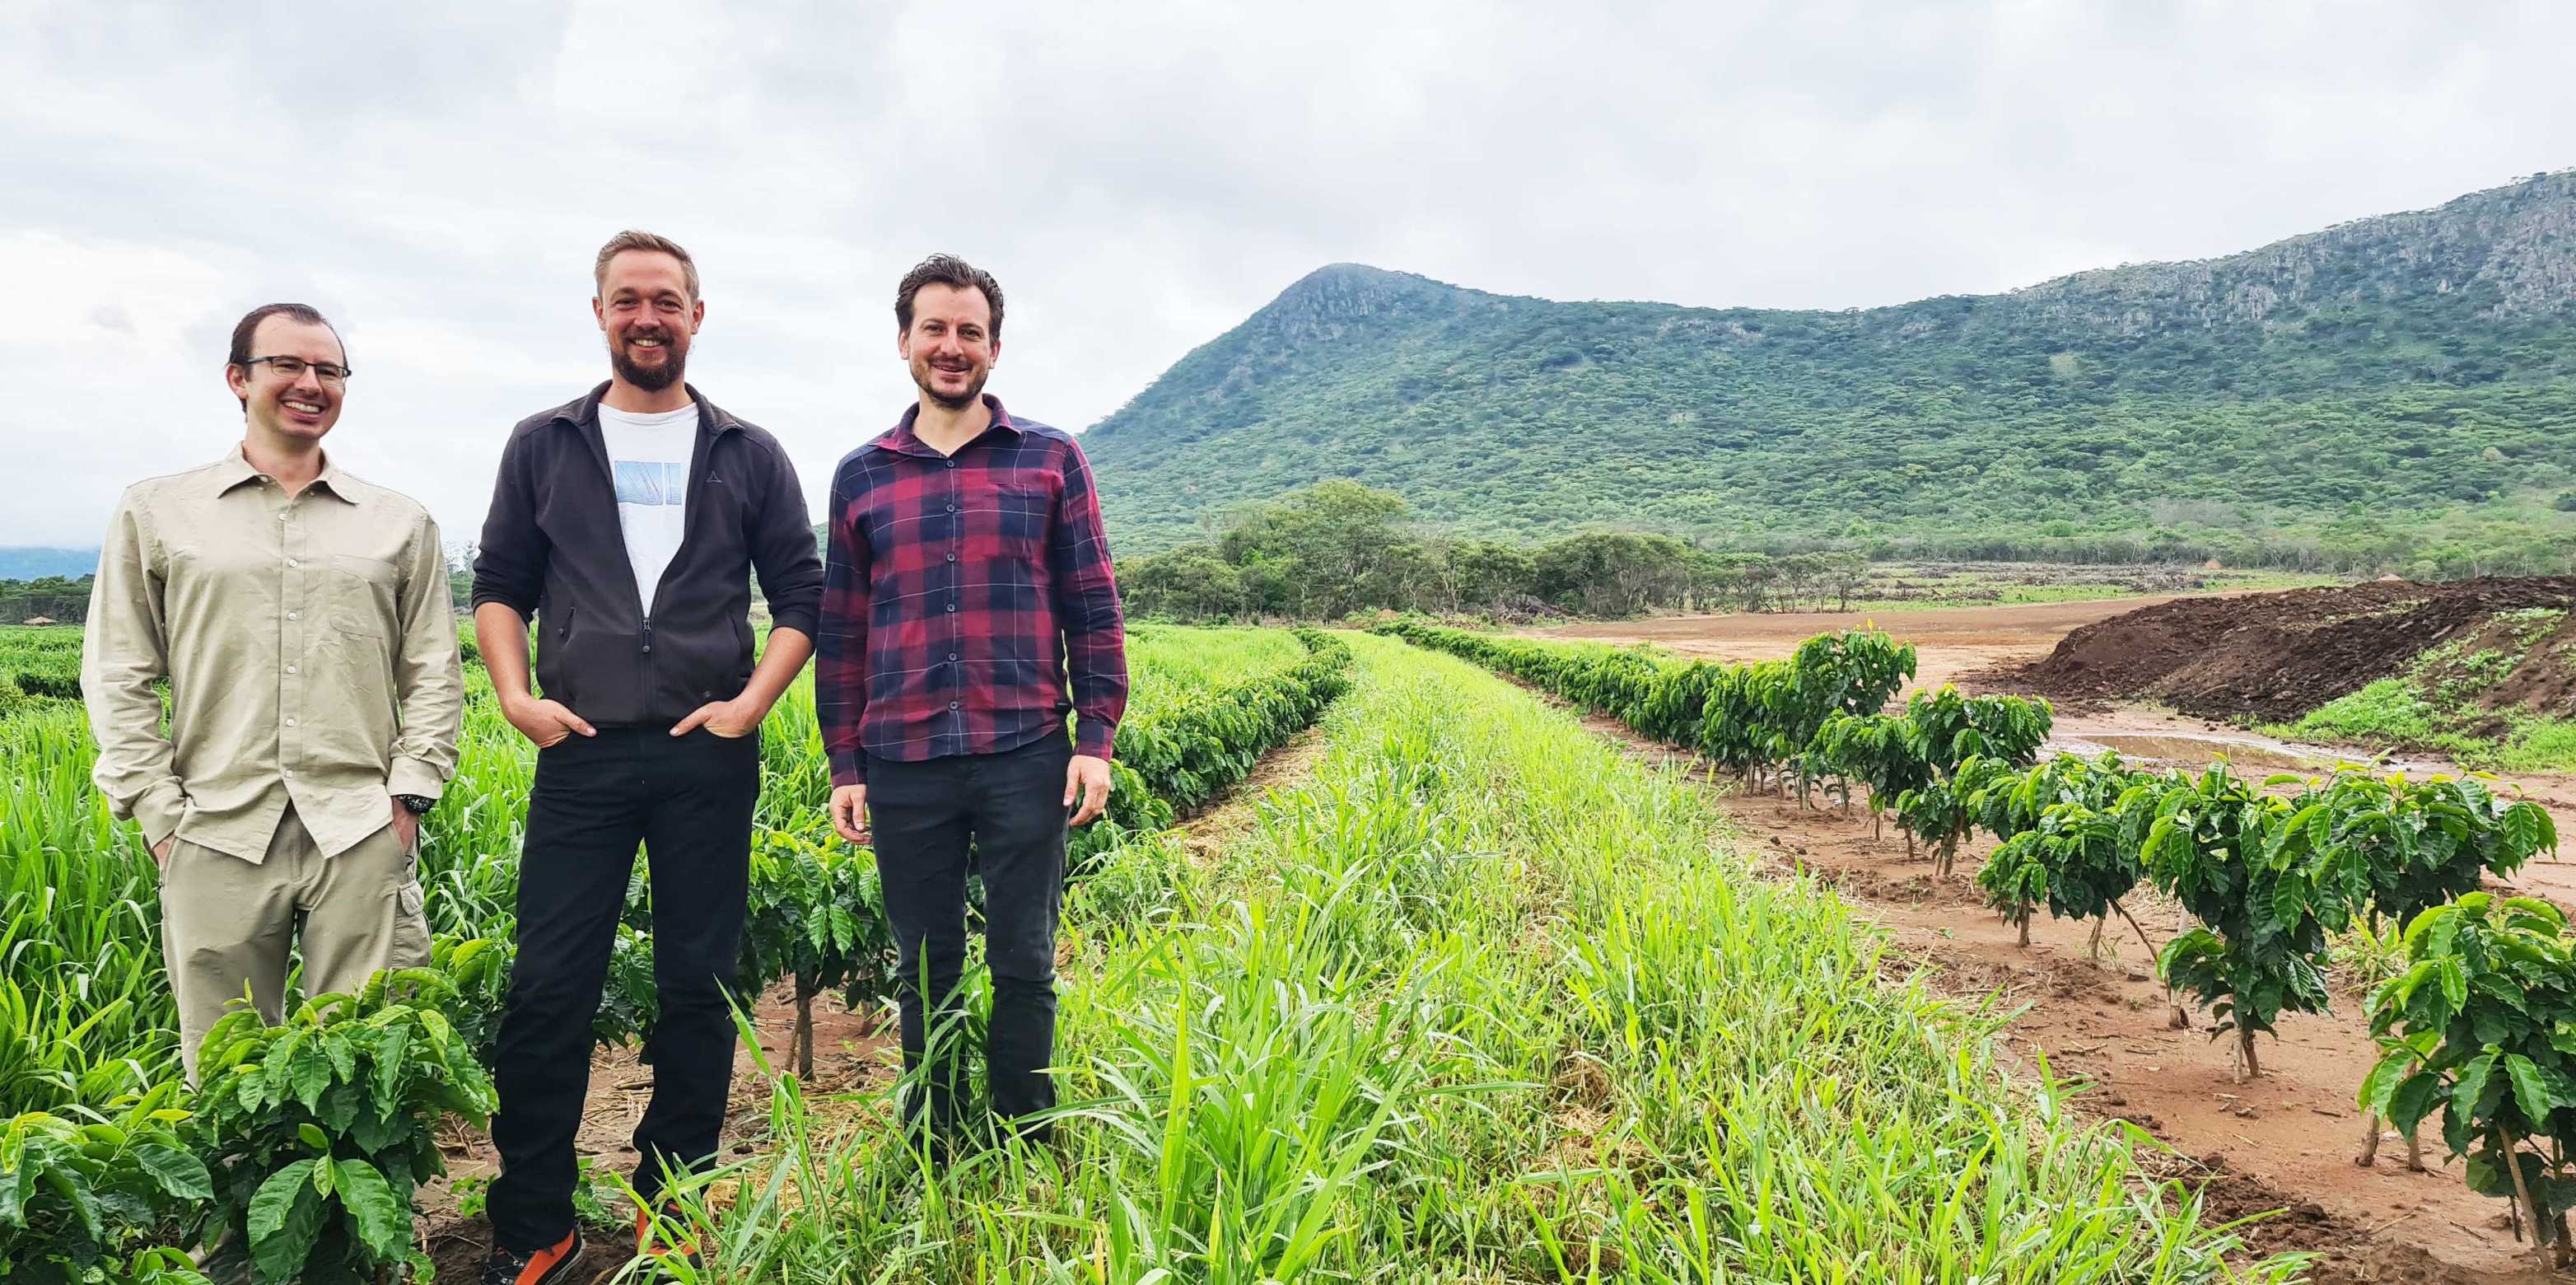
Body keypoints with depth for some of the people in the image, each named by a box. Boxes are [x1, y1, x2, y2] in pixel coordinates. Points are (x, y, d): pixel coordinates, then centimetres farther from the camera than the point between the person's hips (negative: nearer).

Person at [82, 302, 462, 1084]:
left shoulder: (401, 524, 12)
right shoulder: (155, 513, 10)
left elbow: (434, 673, 11)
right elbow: (117, 676, 8)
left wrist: (409, 794, 0)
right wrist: (159, 815, -1)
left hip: (362, 837, 0)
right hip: (217, 838, 0)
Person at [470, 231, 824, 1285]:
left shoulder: (749, 456, 9)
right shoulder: (544, 446, 11)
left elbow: (800, 596, 7)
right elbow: (500, 586, 12)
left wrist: (750, 703, -6)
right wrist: (516, 695, -4)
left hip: (709, 759, 0)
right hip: (581, 755, 0)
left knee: (698, 989, 6)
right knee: (549, 989, -1)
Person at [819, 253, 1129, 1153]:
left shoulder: (1051, 459, 5)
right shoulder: (862, 475, 10)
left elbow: (1092, 608, 3)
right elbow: (840, 630, 11)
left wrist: (1096, 739, -4)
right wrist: (844, 763, 7)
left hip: (1026, 758, -1)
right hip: (904, 767, 2)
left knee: (1024, 967, 6)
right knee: (924, 973, 11)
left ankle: (1027, 1156, 22)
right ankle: (930, 1156, 26)